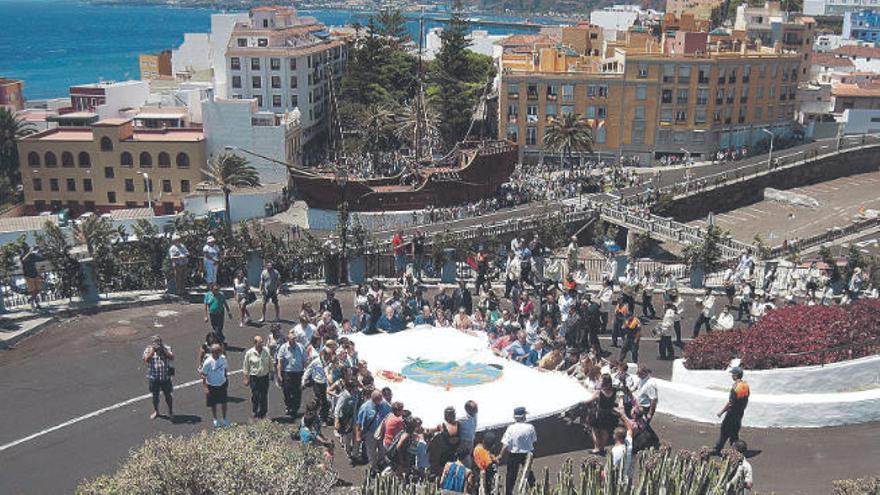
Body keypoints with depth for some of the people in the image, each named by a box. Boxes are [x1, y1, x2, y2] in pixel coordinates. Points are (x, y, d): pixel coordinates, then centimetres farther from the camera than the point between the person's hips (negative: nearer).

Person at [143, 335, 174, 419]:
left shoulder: (167, 348, 0)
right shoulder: (148, 349, -1)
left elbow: (172, 358, -15)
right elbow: (146, 360, -17)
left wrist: (163, 350, -21)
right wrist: (152, 351, -22)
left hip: (165, 377, 0)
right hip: (154, 378, 0)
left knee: (168, 395, 8)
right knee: (155, 395, 13)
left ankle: (170, 411, 25)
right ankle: (156, 411, 32)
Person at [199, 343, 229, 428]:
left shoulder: (223, 358, -9)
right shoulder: (208, 362, -24)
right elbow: (203, 374, -15)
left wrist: (226, 380, 11)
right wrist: (206, 387, -15)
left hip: (222, 384, 4)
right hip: (212, 386, -4)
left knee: (223, 402, 15)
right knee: (213, 404, 12)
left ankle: (224, 419, 33)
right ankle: (215, 420, 32)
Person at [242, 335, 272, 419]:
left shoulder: (266, 351, -1)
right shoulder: (249, 353, -9)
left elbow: (270, 363, 12)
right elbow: (246, 367, -1)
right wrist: (246, 379, -1)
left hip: (265, 377, 3)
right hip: (254, 378, -2)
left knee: (264, 396, 7)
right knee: (255, 396, 0)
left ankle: (263, 414, 21)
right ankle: (256, 415, 14)